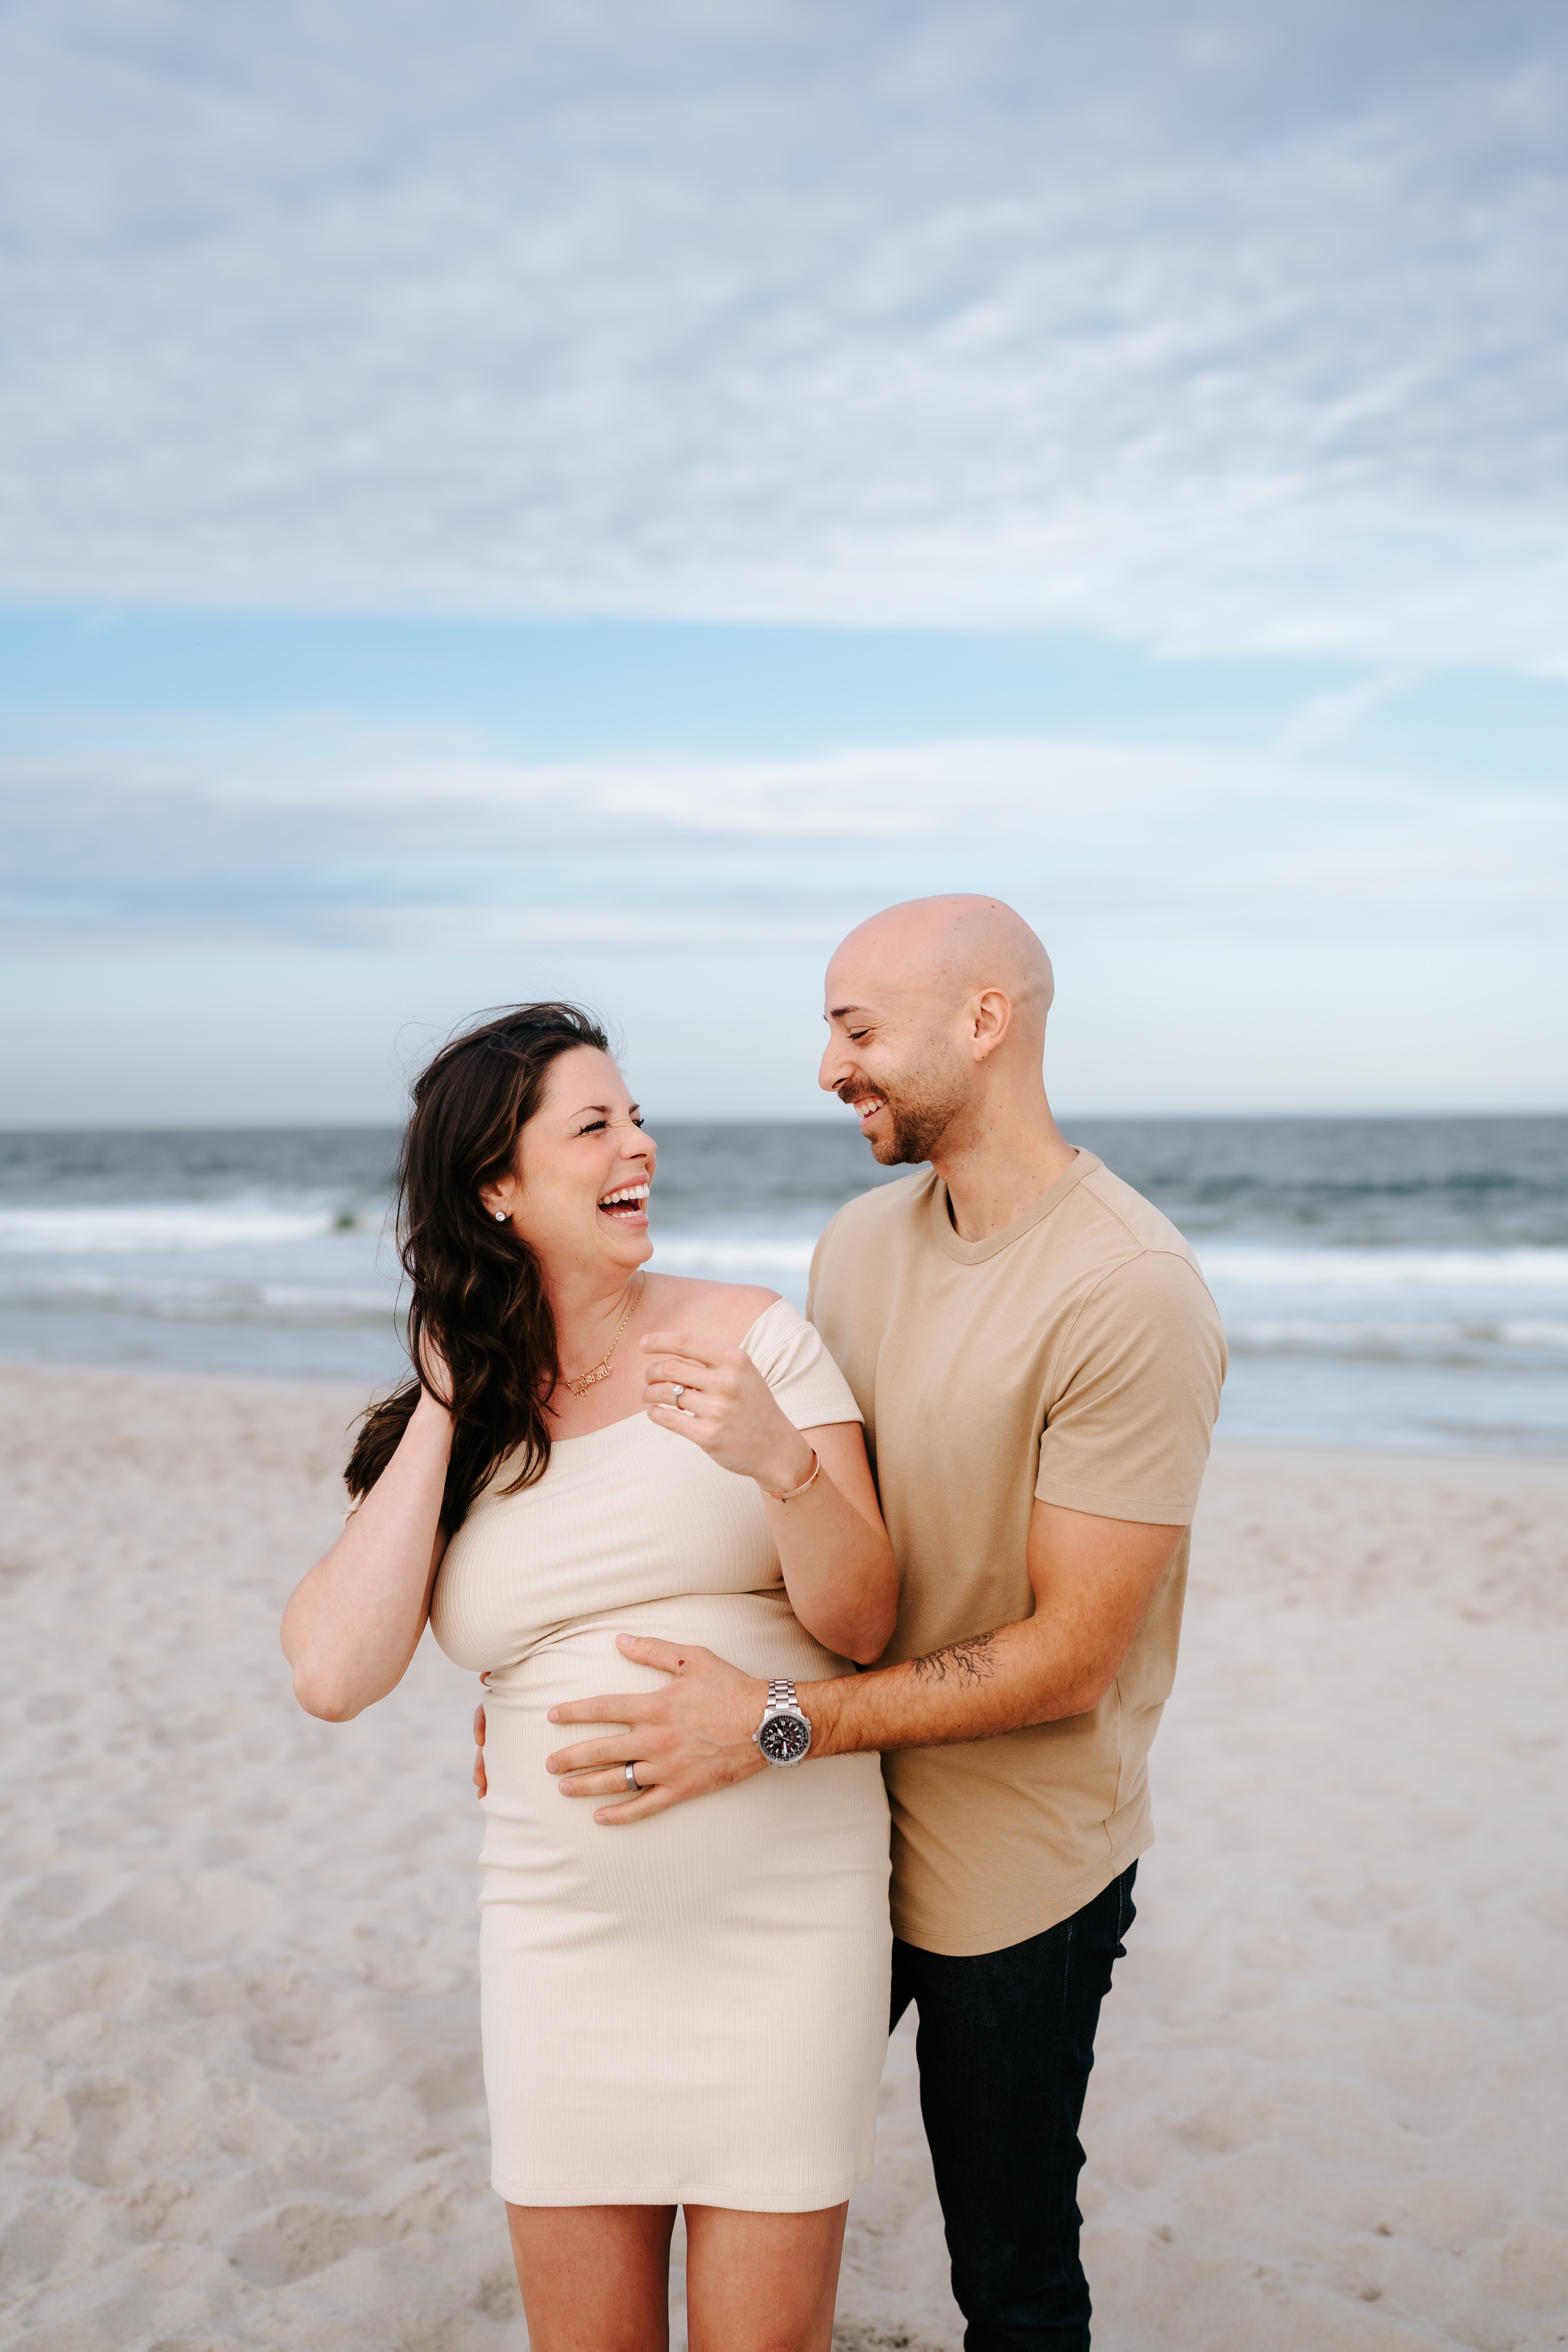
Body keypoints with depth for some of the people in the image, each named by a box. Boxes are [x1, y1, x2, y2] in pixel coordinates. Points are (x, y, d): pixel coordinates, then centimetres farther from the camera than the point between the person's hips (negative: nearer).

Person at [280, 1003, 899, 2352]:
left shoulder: (751, 1338, -4)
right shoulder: (450, 1417, 3)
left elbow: (863, 1626, -7)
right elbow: (336, 1677, -11)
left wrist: (782, 1461, -27)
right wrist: (449, 1408, -9)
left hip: (784, 1923, -2)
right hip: (564, 1930, 2)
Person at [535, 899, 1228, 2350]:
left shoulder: (1131, 1293, -23)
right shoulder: (860, 1243, 1)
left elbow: (1066, 1658, -23)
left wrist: (778, 1723, -27)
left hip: (1017, 1867, -6)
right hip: (841, 1815, 6)